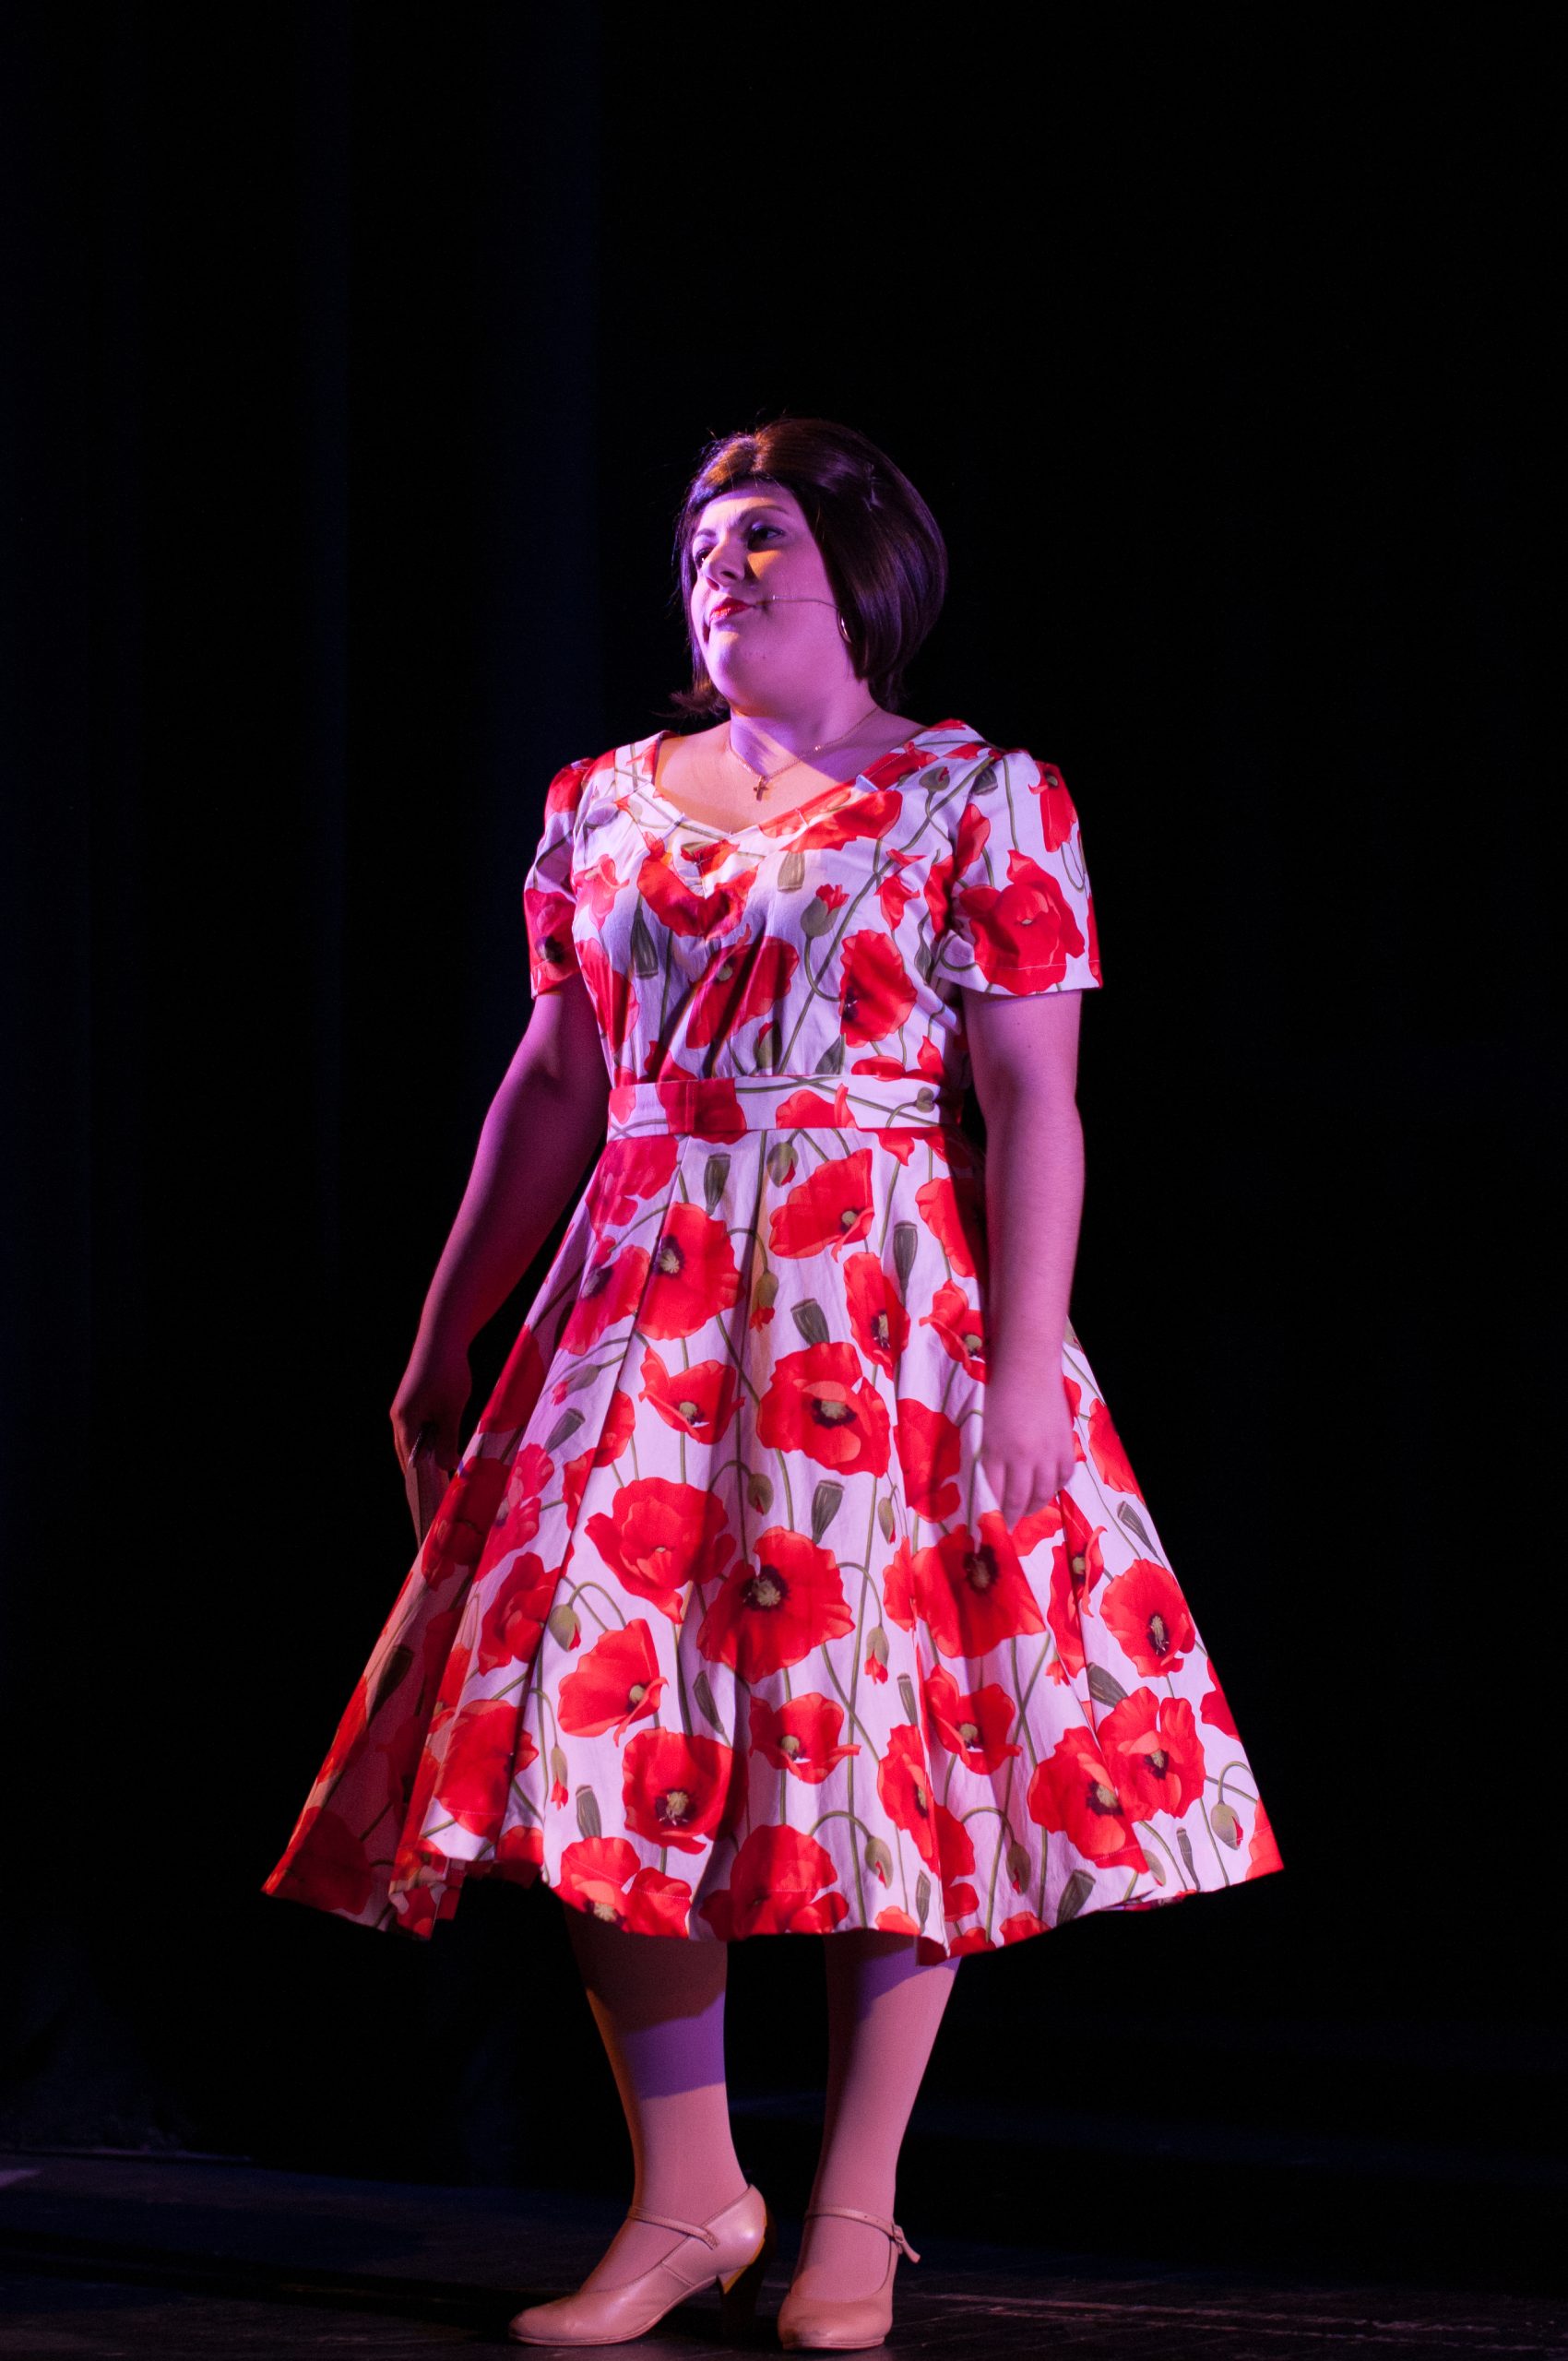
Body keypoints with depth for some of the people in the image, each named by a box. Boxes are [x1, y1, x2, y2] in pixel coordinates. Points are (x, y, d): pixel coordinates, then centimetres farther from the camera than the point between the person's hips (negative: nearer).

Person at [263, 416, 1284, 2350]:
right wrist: (446, 1339, 16)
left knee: (887, 1735, -2)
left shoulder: (979, 799, 0)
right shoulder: (607, 805, 13)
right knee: (613, 1730, -1)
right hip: (642, 1310, 4)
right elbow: (552, 1090, 17)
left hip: (881, 1312, -4)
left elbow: (1034, 1098, -6)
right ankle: (685, 2198, 8)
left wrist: (1025, 1360, -15)